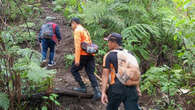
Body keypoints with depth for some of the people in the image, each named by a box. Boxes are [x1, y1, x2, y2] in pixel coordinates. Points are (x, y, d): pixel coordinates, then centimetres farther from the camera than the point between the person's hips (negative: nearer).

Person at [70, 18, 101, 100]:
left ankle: (83, 87, 8)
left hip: (83, 55, -7)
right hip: (90, 55, 8)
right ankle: (97, 92, -8)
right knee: (91, 74, 4)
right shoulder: (85, 30, 23)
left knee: (74, 70, 11)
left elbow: (77, 45, -14)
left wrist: (77, 59, -17)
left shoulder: (77, 30, -5)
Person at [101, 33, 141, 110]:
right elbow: (137, 72, 14)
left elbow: (105, 74, -8)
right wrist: (137, 87, 23)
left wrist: (103, 92, -10)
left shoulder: (108, 56, -2)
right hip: (131, 89, 4)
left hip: (116, 88, -3)